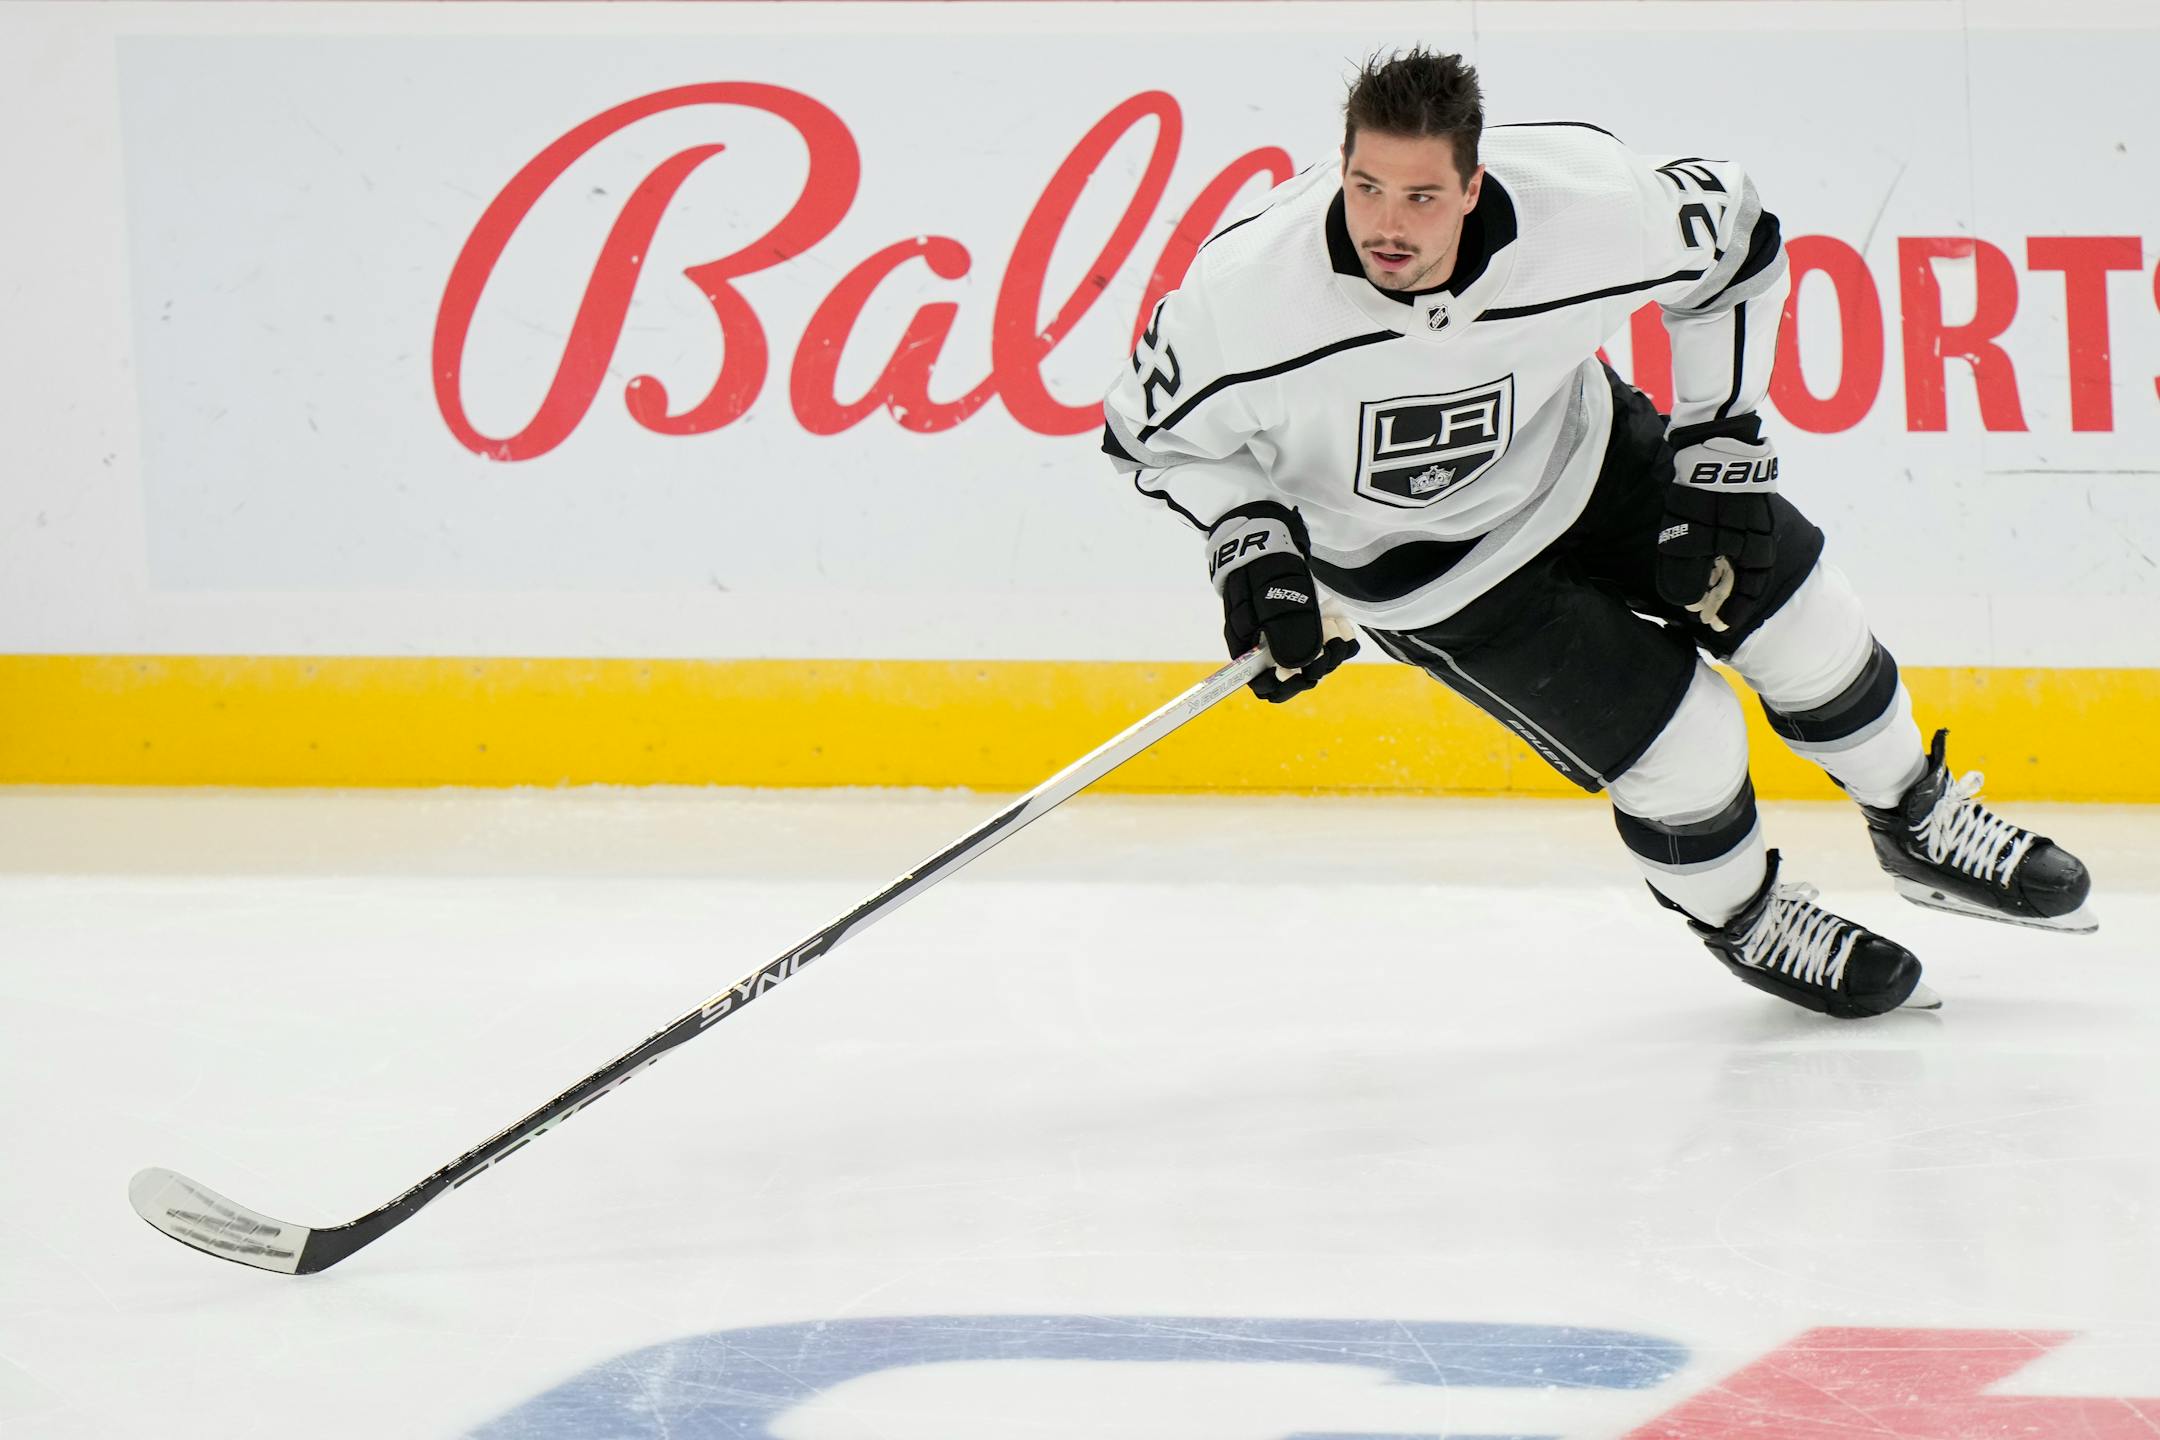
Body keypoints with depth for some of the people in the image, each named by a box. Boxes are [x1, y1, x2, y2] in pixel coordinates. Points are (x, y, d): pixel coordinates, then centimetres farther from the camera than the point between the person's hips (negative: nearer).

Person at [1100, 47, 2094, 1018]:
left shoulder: (1586, 209, -33)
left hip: (1581, 454, 3)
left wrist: (1721, 444, -8)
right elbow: (1156, 433, -15)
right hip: (1419, 561, -3)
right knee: (1682, 746, -7)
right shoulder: (1240, 296, -36)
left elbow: (1735, 240, -11)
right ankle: (1739, 919, 26)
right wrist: (1249, 544, -25)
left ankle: (1920, 827, 40)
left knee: (1802, 622, 9)